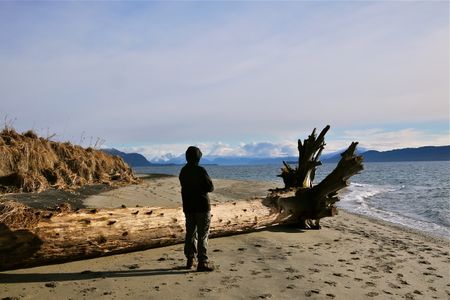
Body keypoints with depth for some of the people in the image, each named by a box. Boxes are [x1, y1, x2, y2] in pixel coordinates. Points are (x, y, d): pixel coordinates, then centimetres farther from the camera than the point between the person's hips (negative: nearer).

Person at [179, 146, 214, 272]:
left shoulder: (183, 171, 5)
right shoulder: (200, 170, -16)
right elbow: (210, 188, -12)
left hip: (188, 207, 6)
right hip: (202, 207, -6)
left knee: (190, 233, 14)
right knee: (203, 234, -1)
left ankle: (190, 260, 20)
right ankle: (202, 262, 0)